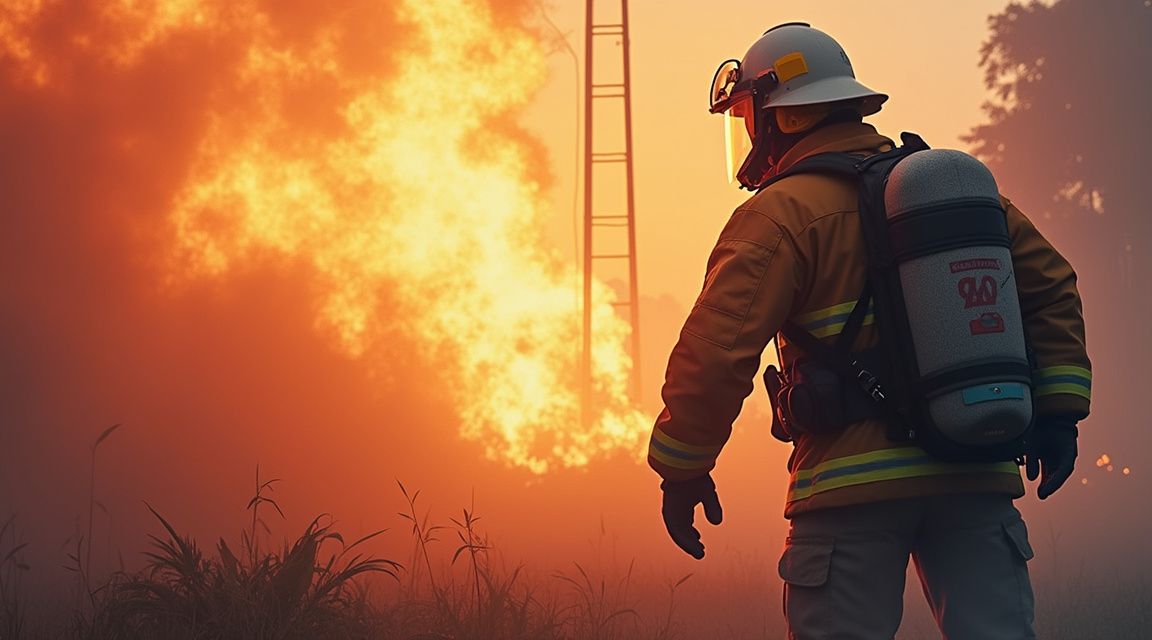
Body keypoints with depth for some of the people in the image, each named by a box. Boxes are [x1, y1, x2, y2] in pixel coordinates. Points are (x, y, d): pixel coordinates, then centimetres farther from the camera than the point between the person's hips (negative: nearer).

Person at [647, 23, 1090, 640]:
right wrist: (1057, 407, 18)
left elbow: (717, 351, -13)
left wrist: (682, 471, -3)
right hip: (976, 475, 5)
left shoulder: (780, 213, -5)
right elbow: (1050, 286, 18)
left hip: (854, 482, -5)